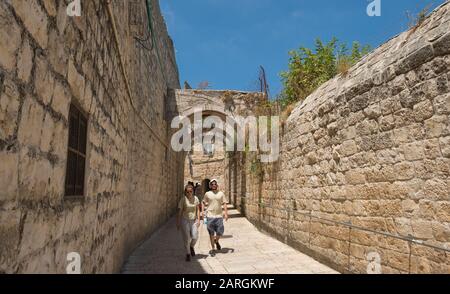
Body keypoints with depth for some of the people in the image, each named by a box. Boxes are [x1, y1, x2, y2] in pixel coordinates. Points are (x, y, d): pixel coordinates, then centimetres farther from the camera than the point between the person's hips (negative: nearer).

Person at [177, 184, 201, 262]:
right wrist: (178, 223, -4)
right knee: (186, 238, -1)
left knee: (195, 237, -9)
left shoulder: (196, 198, 1)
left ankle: (191, 247, 24)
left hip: (193, 220, 2)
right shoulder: (183, 200, -8)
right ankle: (188, 254, 17)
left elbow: (198, 210, 6)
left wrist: (198, 219, -2)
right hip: (185, 220, -2)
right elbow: (179, 212, -5)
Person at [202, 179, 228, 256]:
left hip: (219, 216, 1)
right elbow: (203, 202, 12)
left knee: (220, 232, 1)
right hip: (210, 216, -1)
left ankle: (216, 241, 34)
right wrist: (202, 211, 0)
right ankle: (213, 248, 18)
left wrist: (226, 213, -4)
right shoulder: (207, 194, 3)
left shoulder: (221, 193, 4)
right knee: (211, 233, 4)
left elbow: (224, 204, 5)